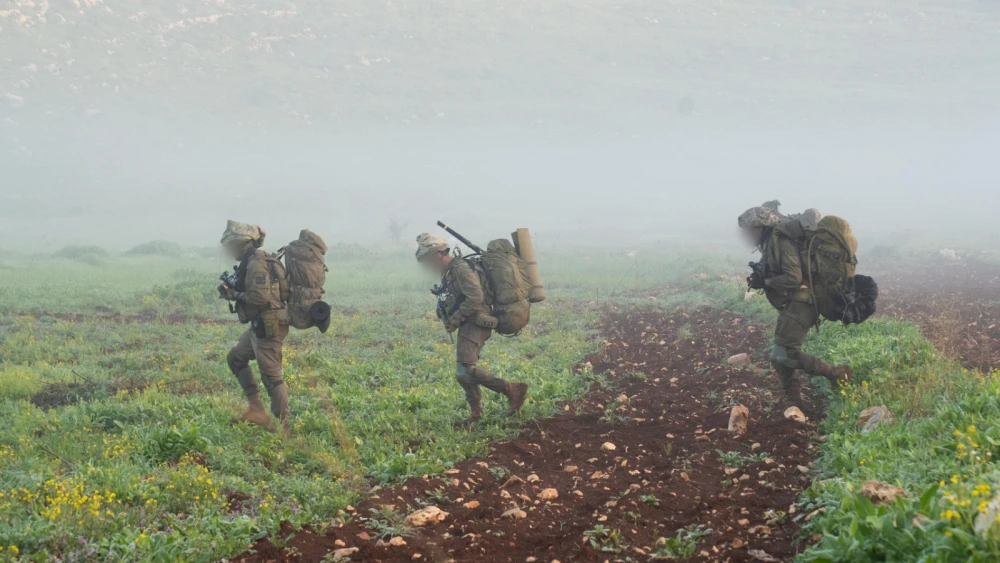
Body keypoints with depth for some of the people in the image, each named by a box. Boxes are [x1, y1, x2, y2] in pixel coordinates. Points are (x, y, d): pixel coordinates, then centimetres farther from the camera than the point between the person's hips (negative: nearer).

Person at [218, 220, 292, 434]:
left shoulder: (257, 264, -18)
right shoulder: (252, 262, 14)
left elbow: (261, 297, -27)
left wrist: (236, 295, -12)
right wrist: (234, 292, 4)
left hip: (268, 326, -11)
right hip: (260, 325, 11)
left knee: (271, 375, -7)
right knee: (236, 358, 20)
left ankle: (282, 426, -1)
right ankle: (256, 410, 17)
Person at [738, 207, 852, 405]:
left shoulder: (781, 241, -15)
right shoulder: (772, 242, 16)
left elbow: (793, 278, -23)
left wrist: (764, 282, -12)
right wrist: (760, 278, 2)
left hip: (800, 304, -11)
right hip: (792, 305, 11)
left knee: (783, 355, -17)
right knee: (780, 356, 12)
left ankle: (837, 374, -10)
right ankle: (794, 403, 16)